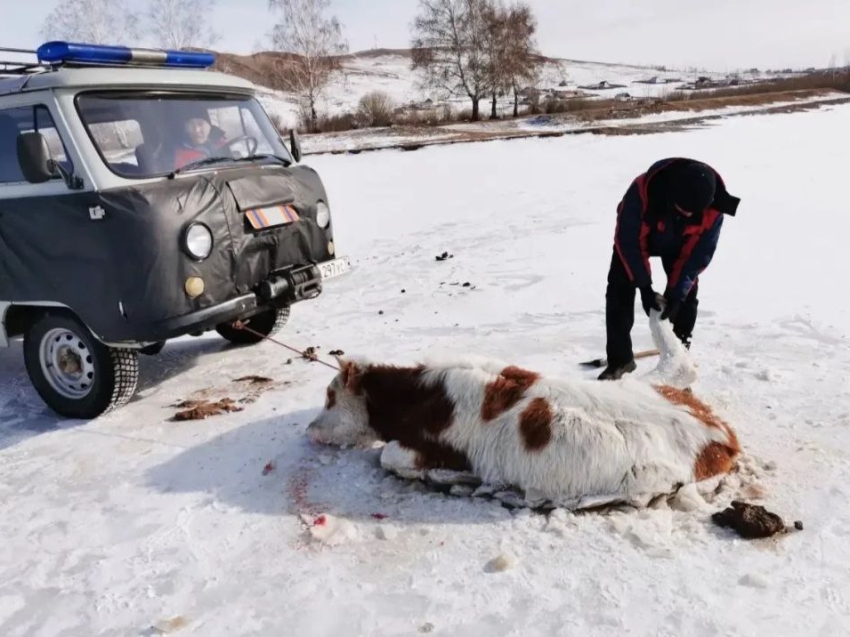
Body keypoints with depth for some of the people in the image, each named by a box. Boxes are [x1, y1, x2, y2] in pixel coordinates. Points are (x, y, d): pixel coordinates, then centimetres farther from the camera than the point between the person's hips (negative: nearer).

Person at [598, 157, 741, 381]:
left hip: (680, 241, 2)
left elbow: (700, 252, -24)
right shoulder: (642, 190, -43)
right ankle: (619, 360, -1)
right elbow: (628, 241, -32)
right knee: (619, 290, -11)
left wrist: (676, 293, -31)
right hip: (637, 234, -1)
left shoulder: (713, 207, -34)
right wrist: (644, 286, -32)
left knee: (687, 294, -10)